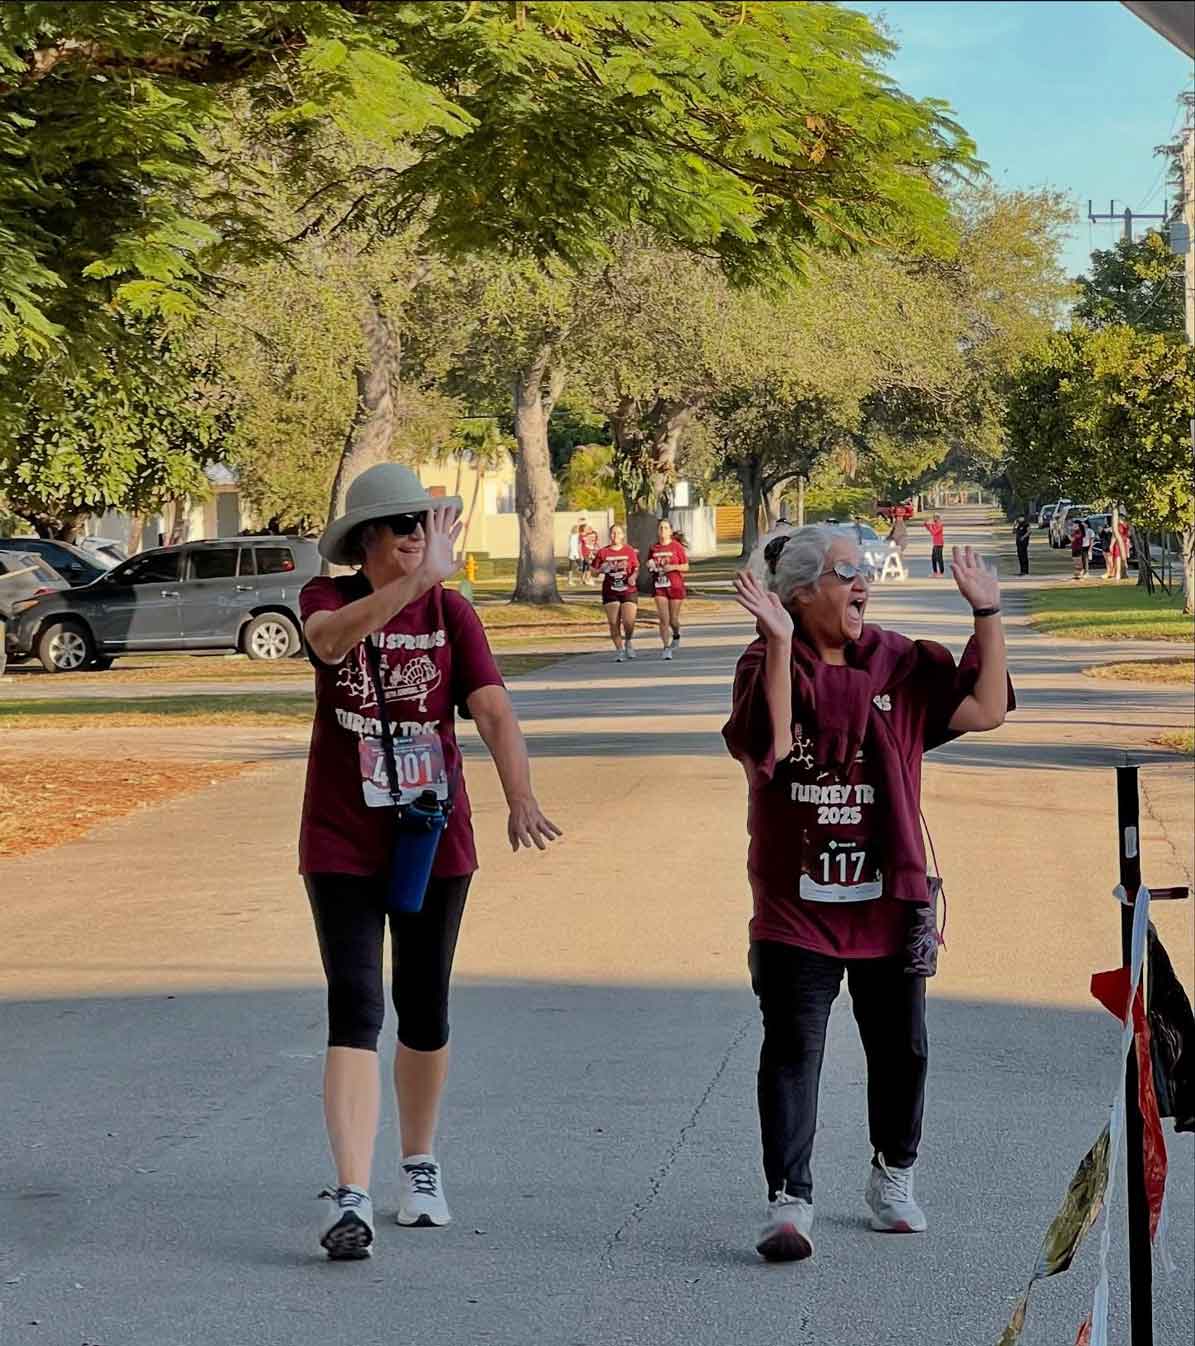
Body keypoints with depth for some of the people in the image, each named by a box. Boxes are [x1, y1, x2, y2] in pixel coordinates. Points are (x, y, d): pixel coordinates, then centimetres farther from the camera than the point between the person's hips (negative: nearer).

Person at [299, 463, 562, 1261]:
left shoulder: (452, 613, -1)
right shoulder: (328, 598, -5)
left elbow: (494, 710, -11)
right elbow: (330, 637, -30)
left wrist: (520, 799, -28)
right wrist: (418, 580, -45)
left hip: (435, 837, 2)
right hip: (343, 843, -2)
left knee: (425, 1010, 13)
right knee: (355, 1013, -11)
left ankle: (421, 1166, 33)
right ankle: (352, 1197, -14)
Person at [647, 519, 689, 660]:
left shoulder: (677, 546, -3)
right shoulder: (654, 547, 5)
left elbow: (686, 567, -2)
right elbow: (648, 562, 18)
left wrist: (673, 567, -18)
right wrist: (650, 565, -4)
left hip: (675, 586, -2)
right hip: (659, 586, 2)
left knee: (673, 619, 6)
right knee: (663, 619, -7)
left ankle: (676, 634, 40)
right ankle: (667, 648, -2)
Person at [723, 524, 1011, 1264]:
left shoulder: (902, 663, 5)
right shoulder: (767, 664, -7)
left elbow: (985, 708, -2)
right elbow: (770, 743, -25)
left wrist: (988, 614, -6)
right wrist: (780, 645, -32)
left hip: (889, 897, 4)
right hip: (796, 901, -4)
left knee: (900, 1046, 13)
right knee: (793, 1050, -7)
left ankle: (894, 1178, 33)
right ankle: (790, 1203, -5)